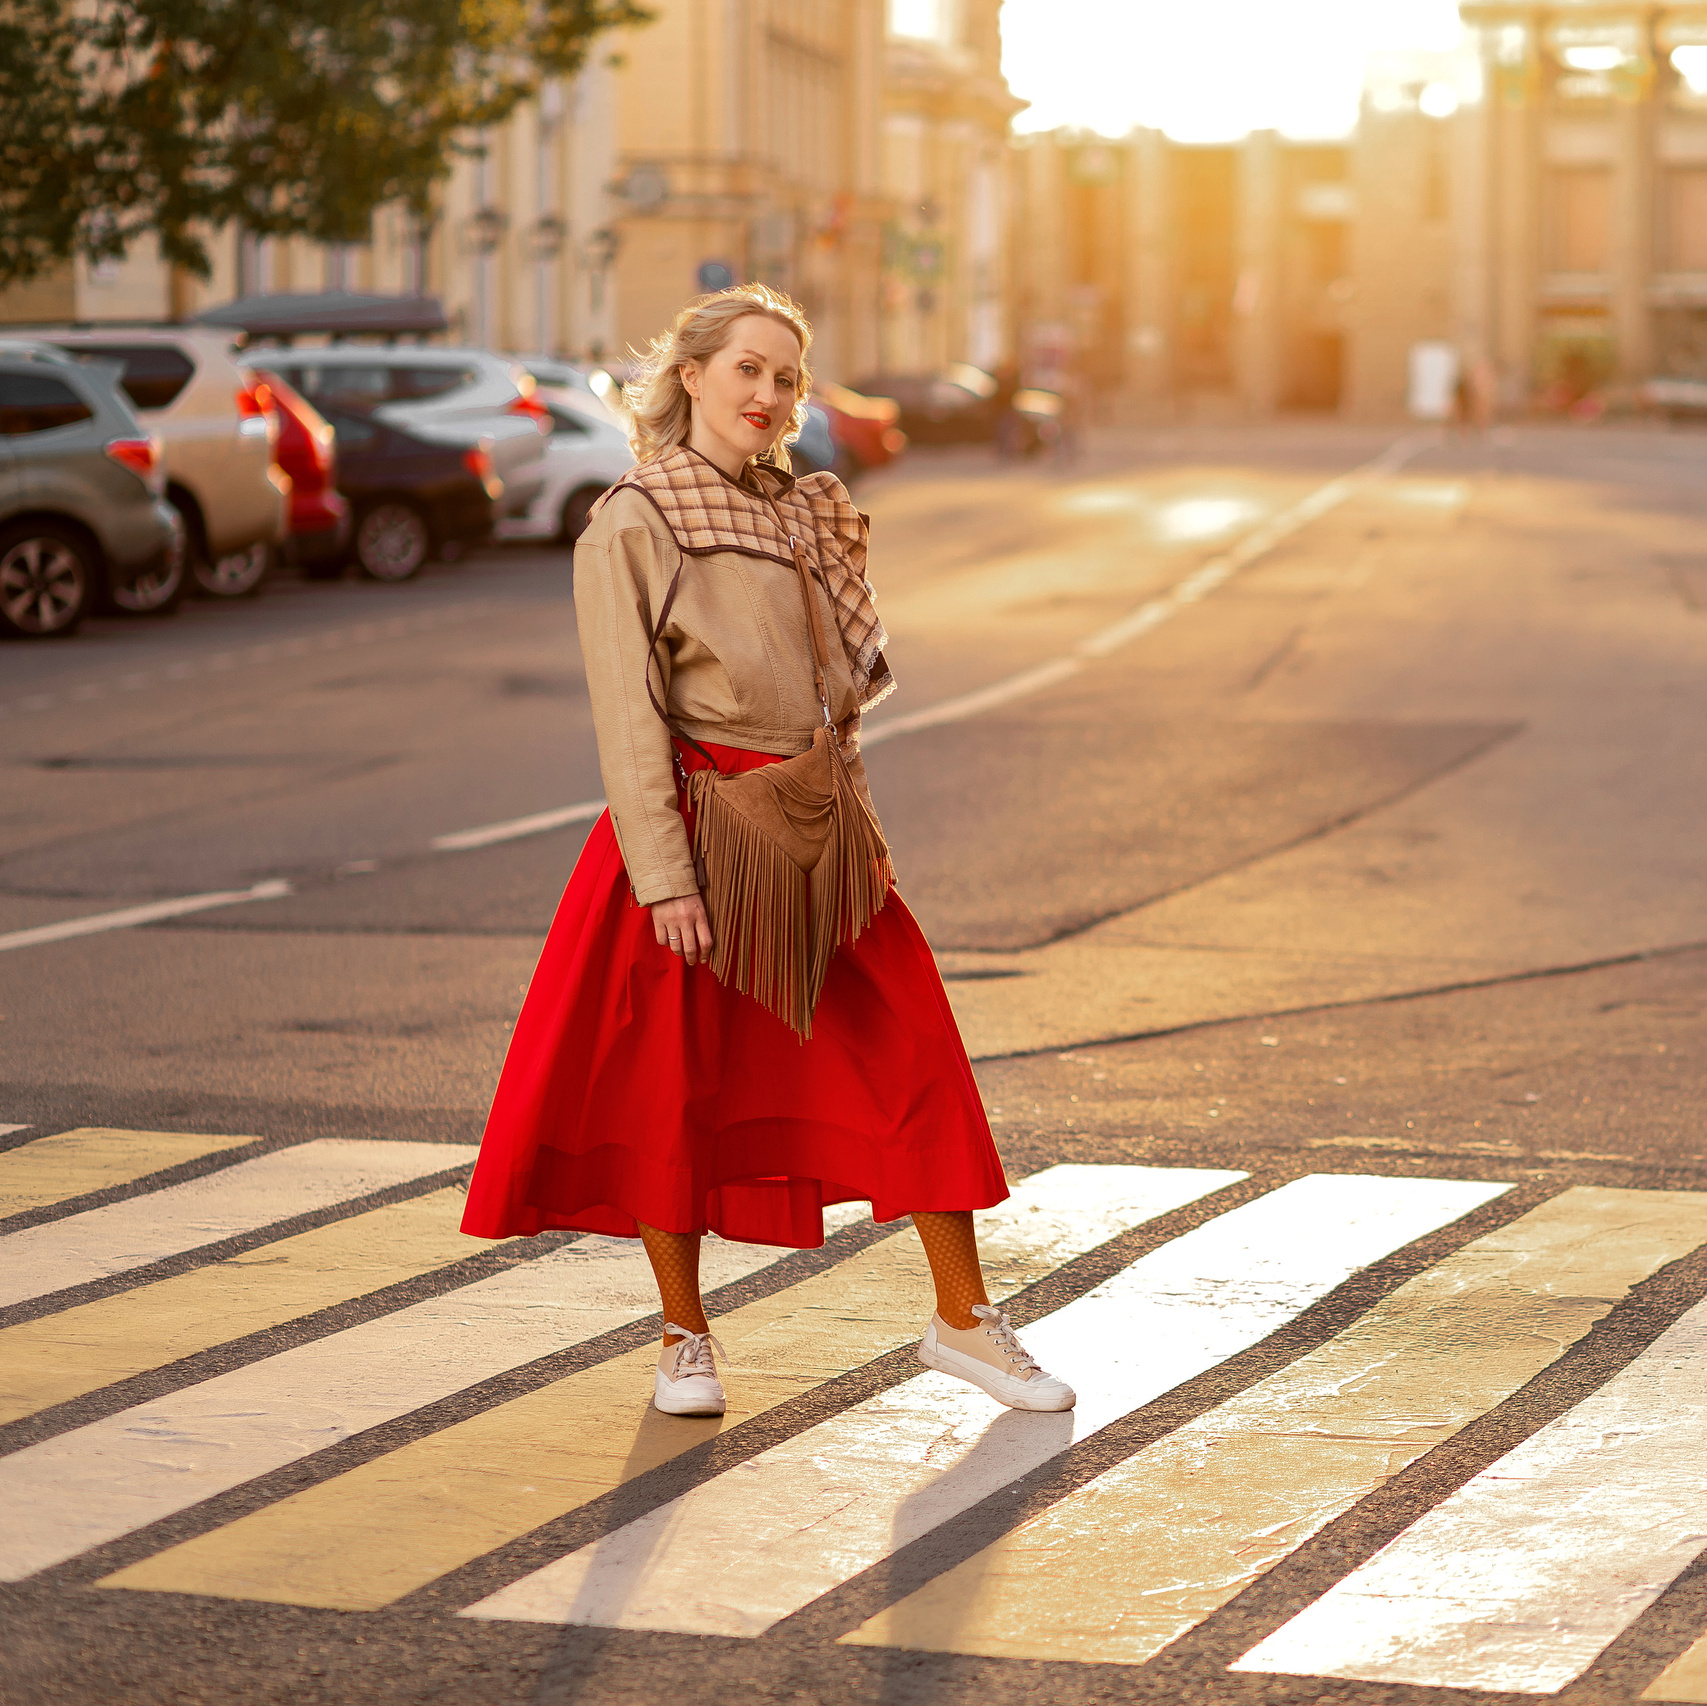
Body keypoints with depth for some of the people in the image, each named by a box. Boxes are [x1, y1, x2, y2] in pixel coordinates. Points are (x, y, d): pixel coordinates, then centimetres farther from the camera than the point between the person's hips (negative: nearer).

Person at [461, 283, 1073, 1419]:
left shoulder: (813, 516, 10)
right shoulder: (632, 525, -7)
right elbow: (629, 716, -12)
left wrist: (853, 826, 4)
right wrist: (666, 876, -18)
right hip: (694, 820, -5)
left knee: (913, 1058, 1)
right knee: (676, 1079, 2)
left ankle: (964, 1320, 11)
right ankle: (686, 1339, 17)